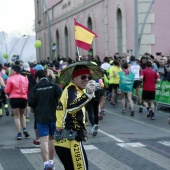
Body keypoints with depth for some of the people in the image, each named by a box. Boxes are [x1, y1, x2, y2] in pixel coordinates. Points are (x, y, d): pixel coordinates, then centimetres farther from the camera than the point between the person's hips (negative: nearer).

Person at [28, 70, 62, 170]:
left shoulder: (35, 88, -2)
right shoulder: (54, 86, 1)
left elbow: (30, 102, -10)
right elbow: (62, 96, -13)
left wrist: (37, 107, 10)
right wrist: (57, 106, 4)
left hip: (41, 117, -2)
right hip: (54, 116, 2)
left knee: (44, 140, -5)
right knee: (52, 138, 17)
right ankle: (51, 161, 25)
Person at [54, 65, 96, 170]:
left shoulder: (72, 90, 20)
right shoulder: (71, 89, -11)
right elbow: (70, 107, -35)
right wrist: (88, 94, -47)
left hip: (63, 140, 10)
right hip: (70, 140, -10)